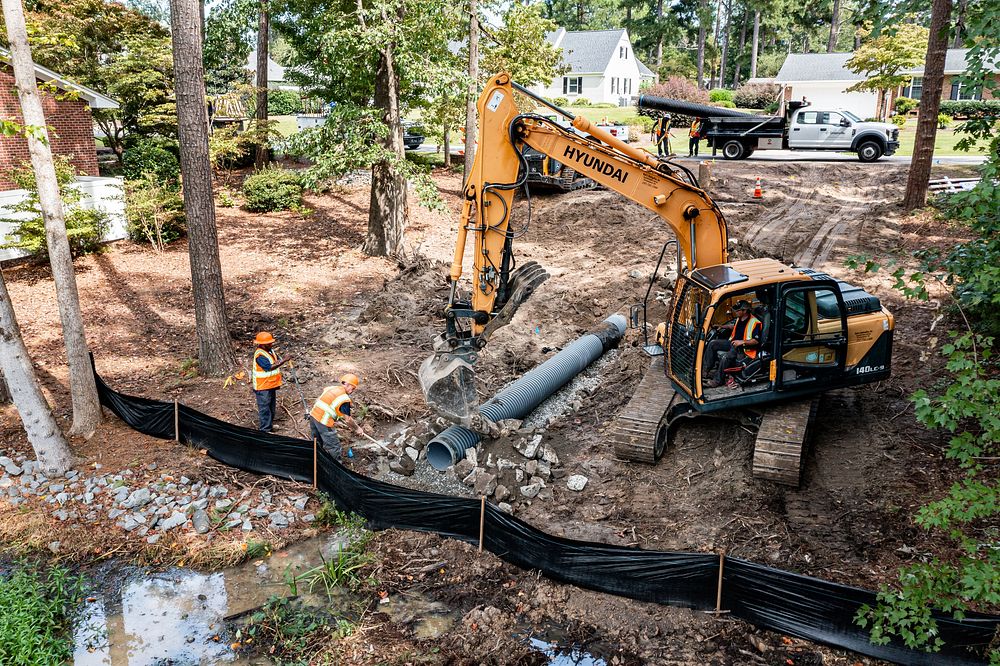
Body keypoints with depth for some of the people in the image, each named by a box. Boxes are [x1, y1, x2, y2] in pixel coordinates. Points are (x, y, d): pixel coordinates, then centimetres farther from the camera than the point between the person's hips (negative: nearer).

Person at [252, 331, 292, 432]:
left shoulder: (269, 351, 6)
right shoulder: (260, 355, -23)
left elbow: (278, 360, 13)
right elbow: (270, 367, -32)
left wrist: (283, 359, -8)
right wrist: (284, 361, -34)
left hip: (271, 386, 9)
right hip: (263, 388, -9)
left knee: (271, 408, 20)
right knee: (265, 409, -1)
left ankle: (270, 426, 34)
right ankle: (265, 430, 7)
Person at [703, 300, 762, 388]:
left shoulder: (754, 323, -17)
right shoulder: (739, 319, 9)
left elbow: (756, 341, -20)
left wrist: (742, 342, -29)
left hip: (743, 347, -9)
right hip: (733, 342, 9)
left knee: (727, 357, -35)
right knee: (712, 344, -4)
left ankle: (718, 380, -23)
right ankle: (709, 368, -1)